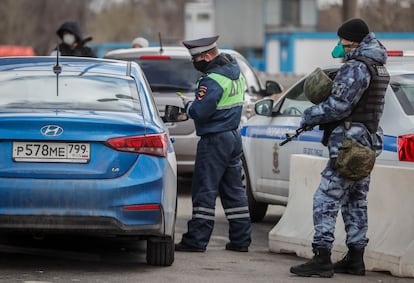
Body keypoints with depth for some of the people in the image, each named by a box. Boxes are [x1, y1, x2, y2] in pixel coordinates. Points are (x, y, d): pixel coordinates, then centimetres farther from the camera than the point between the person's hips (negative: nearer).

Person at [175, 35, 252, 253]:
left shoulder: (213, 81, -19)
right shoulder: (235, 71, 11)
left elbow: (200, 111, -23)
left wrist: (187, 104, -2)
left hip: (214, 140, -9)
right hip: (234, 136, 9)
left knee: (205, 190, -5)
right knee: (234, 190, 12)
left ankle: (196, 239, -4)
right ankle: (241, 239, 13)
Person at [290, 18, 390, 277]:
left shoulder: (356, 68, -17)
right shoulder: (378, 67, 15)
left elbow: (340, 105, -21)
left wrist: (310, 116, -7)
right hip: (368, 140, 11)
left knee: (326, 200, -10)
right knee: (356, 202, 16)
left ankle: (322, 259, -13)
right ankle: (355, 259, 19)